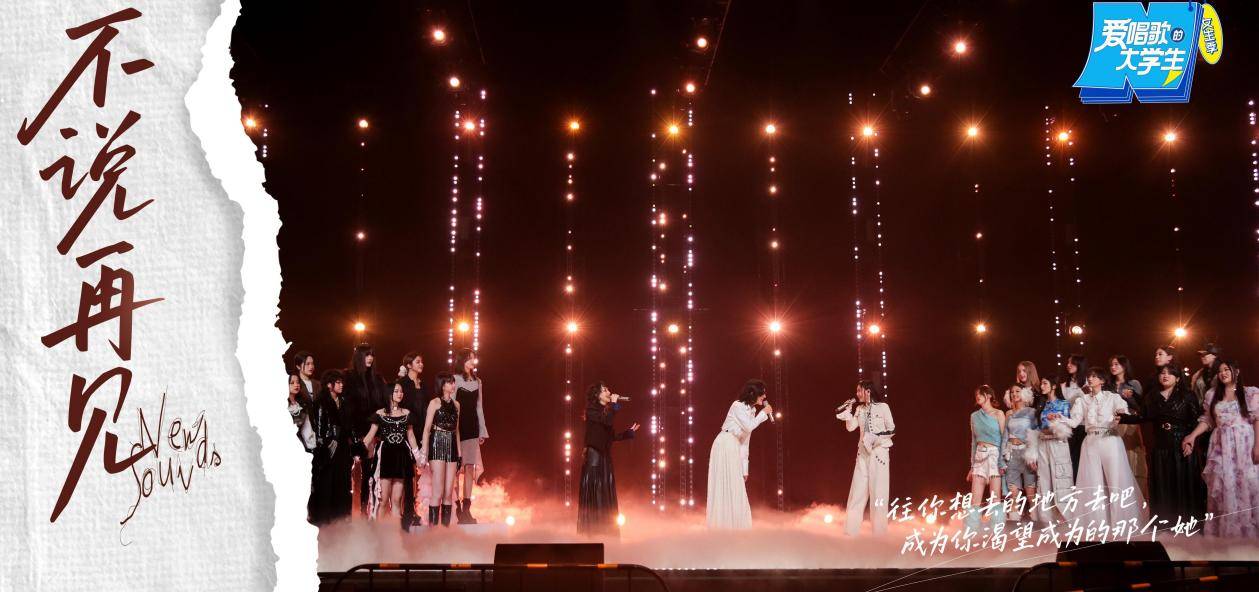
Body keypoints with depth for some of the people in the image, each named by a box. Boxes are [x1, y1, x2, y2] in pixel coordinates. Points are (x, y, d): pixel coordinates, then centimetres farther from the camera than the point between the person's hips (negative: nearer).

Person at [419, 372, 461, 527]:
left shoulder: (456, 404, 15)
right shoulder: (435, 402, -1)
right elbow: (427, 429, -5)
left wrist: (459, 452, 15)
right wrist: (424, 453, -12)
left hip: (452, 446, 6)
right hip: (437, 445, -5)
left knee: (449, 492, 3)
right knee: (438, 492, -9)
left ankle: (446, 526, 7)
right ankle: (433, 527, -5)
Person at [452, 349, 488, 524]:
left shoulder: (477, 381, 15)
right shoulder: (455, 379, -4)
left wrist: (482, 431, 14)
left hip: (472, 427, 6)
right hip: (457, 426, -6)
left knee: (470, 468, 3)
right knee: (456, 468, -5)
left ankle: (466, 508, 5)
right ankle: (458, 509, -3)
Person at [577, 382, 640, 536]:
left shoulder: (606, 411, 17)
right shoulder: (592, 410, -7)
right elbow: (606, 420, -25)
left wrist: (629, 432, 22)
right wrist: (613, 404, -13)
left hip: (605, 457, 8)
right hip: (594, 455, -8)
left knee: (606, 494, 7)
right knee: (594, 493, -8)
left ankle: (606, 531, 10)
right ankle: (592, 531, -6)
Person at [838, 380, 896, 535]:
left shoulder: (883, 407, -5)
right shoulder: (859, 409, 10)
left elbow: (891, 430, -5)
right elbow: (850, 427, 2)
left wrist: (877, 437, -17)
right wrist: (847, 411, -8)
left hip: (879, 452, -5)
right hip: (863, 452, 5)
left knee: (878, 491, -1)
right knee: (858, 490, 4)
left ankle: (879, 529, 6)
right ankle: (851, 528, 7)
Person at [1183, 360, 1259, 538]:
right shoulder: (1212, 394, 13)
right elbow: (1207, 420, 14)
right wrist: (1192, 435, 1)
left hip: (1245, 445, -3)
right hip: (1221, 447, 3)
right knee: (1222, 488, 2)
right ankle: (1225, 531, 9)